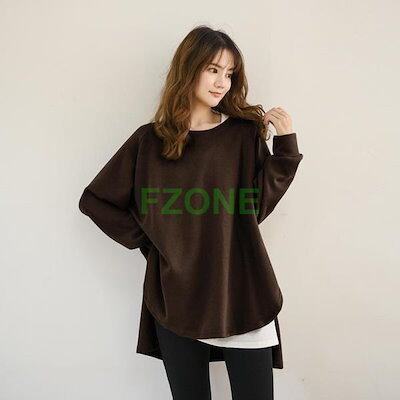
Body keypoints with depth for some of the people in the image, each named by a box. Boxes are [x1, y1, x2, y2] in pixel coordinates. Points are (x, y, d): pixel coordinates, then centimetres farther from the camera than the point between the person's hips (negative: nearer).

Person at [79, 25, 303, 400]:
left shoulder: (244, 134, 2)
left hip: (242, 295, 0)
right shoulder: (149, 140, 1)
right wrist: (145, 238, 0)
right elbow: (94, 200, 8)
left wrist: (285, 144, -11)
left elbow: (258, 205, -4)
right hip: (176, 299, 1)